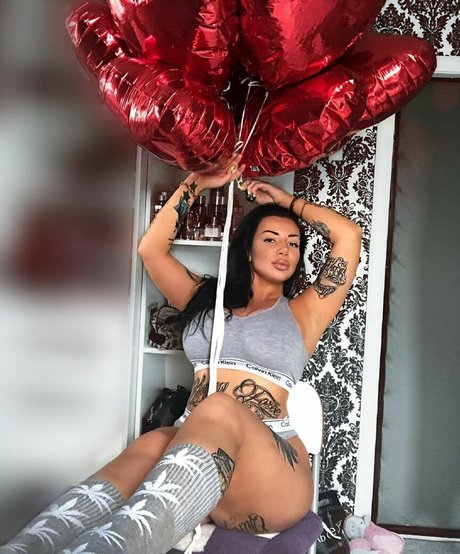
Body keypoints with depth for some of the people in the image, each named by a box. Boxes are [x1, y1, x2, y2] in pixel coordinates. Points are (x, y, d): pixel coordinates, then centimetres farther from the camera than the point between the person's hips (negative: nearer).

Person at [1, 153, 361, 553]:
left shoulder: (302, 312, 17)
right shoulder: (208, 299, 24)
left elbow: (349, 236, 10)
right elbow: (151, 249, 17)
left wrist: (283, 199, 20)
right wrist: (197, 184, 17)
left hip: (272, 472, -2)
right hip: (192, 443, 3)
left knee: (218, 410, -37)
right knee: (150, 446, -35)